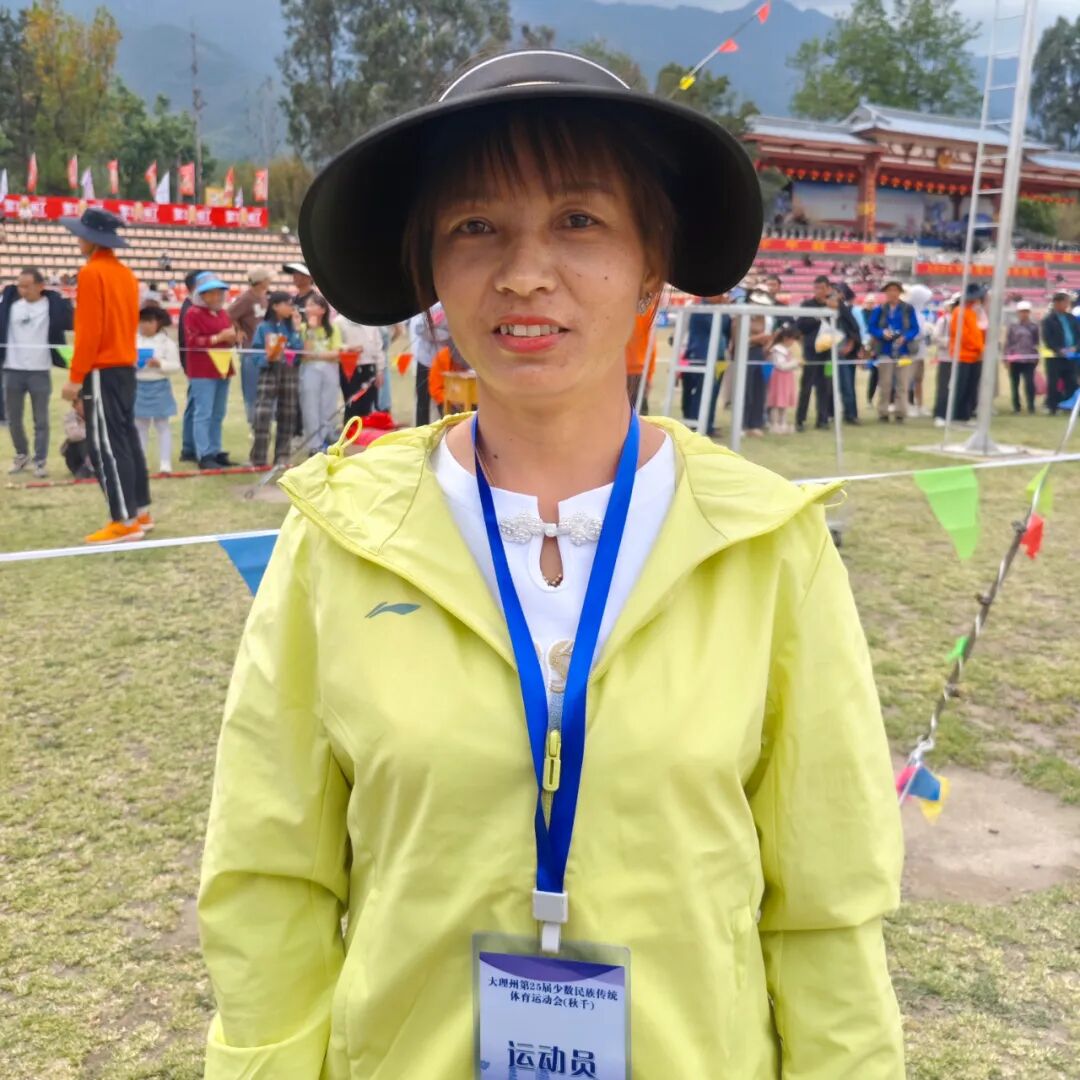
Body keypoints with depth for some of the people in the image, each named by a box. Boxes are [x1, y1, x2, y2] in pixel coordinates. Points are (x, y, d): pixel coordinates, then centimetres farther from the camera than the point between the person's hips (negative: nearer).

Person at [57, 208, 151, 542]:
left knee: (106, 446, -6)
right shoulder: (126, 274, 13)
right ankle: (141, 512, 17)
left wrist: (76, 377, -15)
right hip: (126, 368, 9)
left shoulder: (91, 273, -13)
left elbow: (88, 330, -18)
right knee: (127, 439, 13)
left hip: (102, 371, -9)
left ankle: (124, 521, -6)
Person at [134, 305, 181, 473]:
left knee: (162, 425, 1)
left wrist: (160, 364, -22)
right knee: (140, 425, 11)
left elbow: (175, 365, -7)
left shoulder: (167, 342, -5)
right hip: (138, 387, 4)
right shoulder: (134, 341, 4)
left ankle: (165, 464, 2)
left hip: (159, 387, -3)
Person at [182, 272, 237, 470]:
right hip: (202, 371, -8)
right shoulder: (193, 313, -7)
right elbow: (192, 341, -14)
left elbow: (229, 337, 26)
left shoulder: (223, 313, 16)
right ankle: (204, 455, -7)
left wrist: (232, 337, 2)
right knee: (204, 414, -8)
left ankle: (215, 451, 18)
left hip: (223, 368, 8)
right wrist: (218, 338, -20)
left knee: (218, 414, 11)